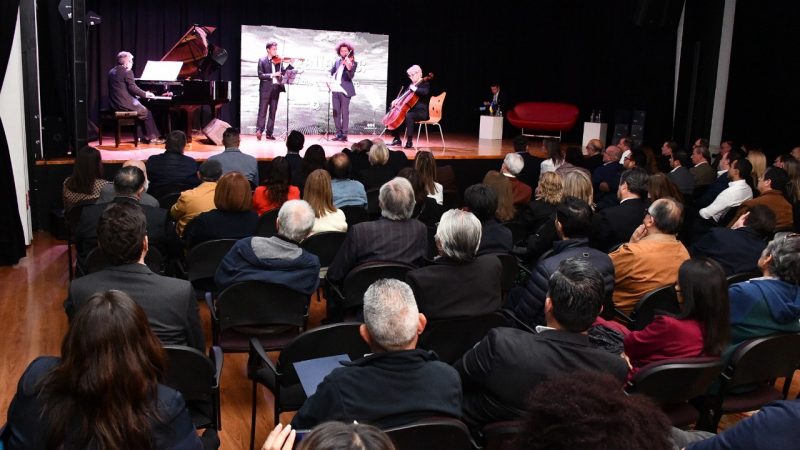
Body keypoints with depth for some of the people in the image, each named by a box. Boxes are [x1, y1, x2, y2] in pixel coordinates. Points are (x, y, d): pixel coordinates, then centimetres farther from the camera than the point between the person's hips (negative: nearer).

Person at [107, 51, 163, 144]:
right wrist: (145, 94, -3)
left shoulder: (112, 71, 14)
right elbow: (132, 88, -17)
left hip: (114, 105, 9)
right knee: (147, 113, 11)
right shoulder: (127, 71, -12)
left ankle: (144, 136, 23)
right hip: (124, 104, -9)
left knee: (142, 109, 26)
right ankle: (153, 137, 11)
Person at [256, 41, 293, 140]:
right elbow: (260, 75, -9)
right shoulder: (262, 60, -1)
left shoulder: (278, 60, 11)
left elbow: (283, 72, 4)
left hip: (276, 88, 4)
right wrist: (272, 75, -20)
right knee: (262, 110, -6)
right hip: (265, 88, -4)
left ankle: (269, 133, 9)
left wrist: (291, 65, -8)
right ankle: (259, 130, -9)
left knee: (273, 111, 5)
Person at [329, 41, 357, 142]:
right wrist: (332, 78, 4)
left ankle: (344, 134, -2)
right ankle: (338, 133, 12)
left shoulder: (353, 63, -4)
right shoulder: (337, 60, 12)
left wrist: (349, 67, -36)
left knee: (345, 112, -6)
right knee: (336, 112, 6)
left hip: (345, 90, -5)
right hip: (335, 89, 6)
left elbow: (351, 76, -18)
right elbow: (332, 71, 24)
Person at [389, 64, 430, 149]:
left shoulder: (425, 84, -5)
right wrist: (397, 100, 6)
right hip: (411, 110, 9)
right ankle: (397, 139, 11)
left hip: (421, 112, -9)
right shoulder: (411, 85, 18)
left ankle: (409, 142, -34)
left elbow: (425, 92, -27)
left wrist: (415, 89, -27)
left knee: (408, 116, -36)